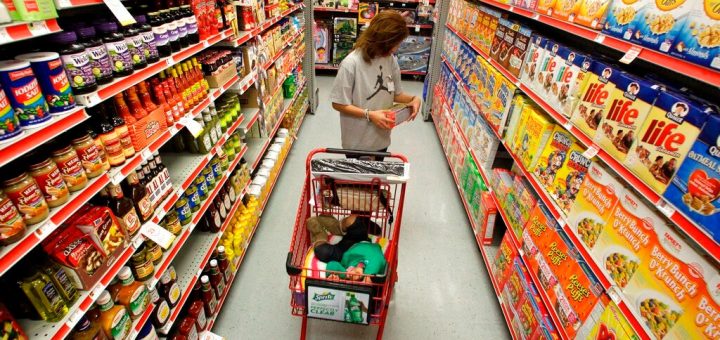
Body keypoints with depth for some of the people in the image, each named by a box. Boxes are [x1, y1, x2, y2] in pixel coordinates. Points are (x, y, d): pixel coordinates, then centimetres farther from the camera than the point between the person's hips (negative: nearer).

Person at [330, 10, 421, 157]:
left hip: (381, 139, 6)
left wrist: (413, 99, -12)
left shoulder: (391, 60, -5)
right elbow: (338, 104, -18)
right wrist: (369, 115, -26)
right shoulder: (351, 64, -22)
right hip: (357, 142, -5)